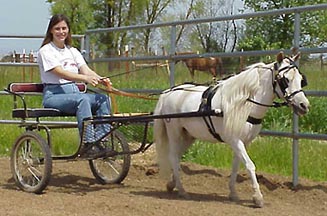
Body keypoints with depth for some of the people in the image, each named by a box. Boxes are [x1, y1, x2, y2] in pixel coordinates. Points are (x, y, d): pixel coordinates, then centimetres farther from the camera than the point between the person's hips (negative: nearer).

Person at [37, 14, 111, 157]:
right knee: (82, 99, -35)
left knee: (103, 99, -20)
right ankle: (87, 143, -39)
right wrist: (86, 78, -34)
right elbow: (61, 73, -19)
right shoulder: (46, 51, -3)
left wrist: (101, 79, -20)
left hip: (73, 92, 6)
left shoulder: (72, 51, 18)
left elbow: (86, 70, 3)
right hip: (53, 95, -6)